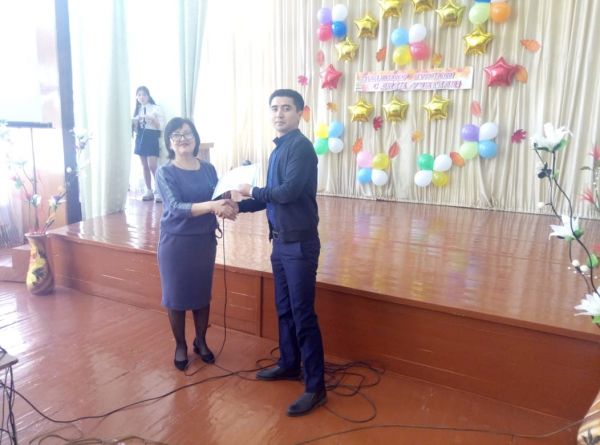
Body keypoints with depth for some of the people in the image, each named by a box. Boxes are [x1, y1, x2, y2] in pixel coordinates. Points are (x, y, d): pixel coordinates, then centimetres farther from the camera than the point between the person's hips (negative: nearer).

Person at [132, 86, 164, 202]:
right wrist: (133, 123, -3)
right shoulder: (137, 110, 14)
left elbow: (160, 126, -6)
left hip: (151, 138, -5)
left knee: (152, 166, -14)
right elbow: (135, 129, 18)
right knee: (145, 166, 5)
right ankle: (149, 191, 10)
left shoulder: (156, 108, 0)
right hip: (140, 138, 5)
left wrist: (152, 119, -21)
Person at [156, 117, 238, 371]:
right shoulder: (165, 172, -9)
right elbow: (176, 207, -22)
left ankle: (201, 342, 34)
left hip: (205, 240, 3)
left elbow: (218, 200, 3)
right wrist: (210, 206, -36)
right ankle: (180, 346, 29)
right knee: (176, 297, 8)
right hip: (175, 242, -3)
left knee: (202, 294, 14)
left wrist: (228, 207, -21)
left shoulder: (208, 169, 3)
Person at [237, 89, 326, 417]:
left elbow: (288, 191, -24)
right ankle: (289, 364, 36)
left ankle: (316, 387, 10)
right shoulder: (279, 148, 13)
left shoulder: (300, 146, -14)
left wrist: (252, 191, -8)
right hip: (281, 241, 9)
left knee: (303, 314, -3)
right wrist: (239, 206, 6)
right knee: (284, 309, 18)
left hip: (300, 243, -9)